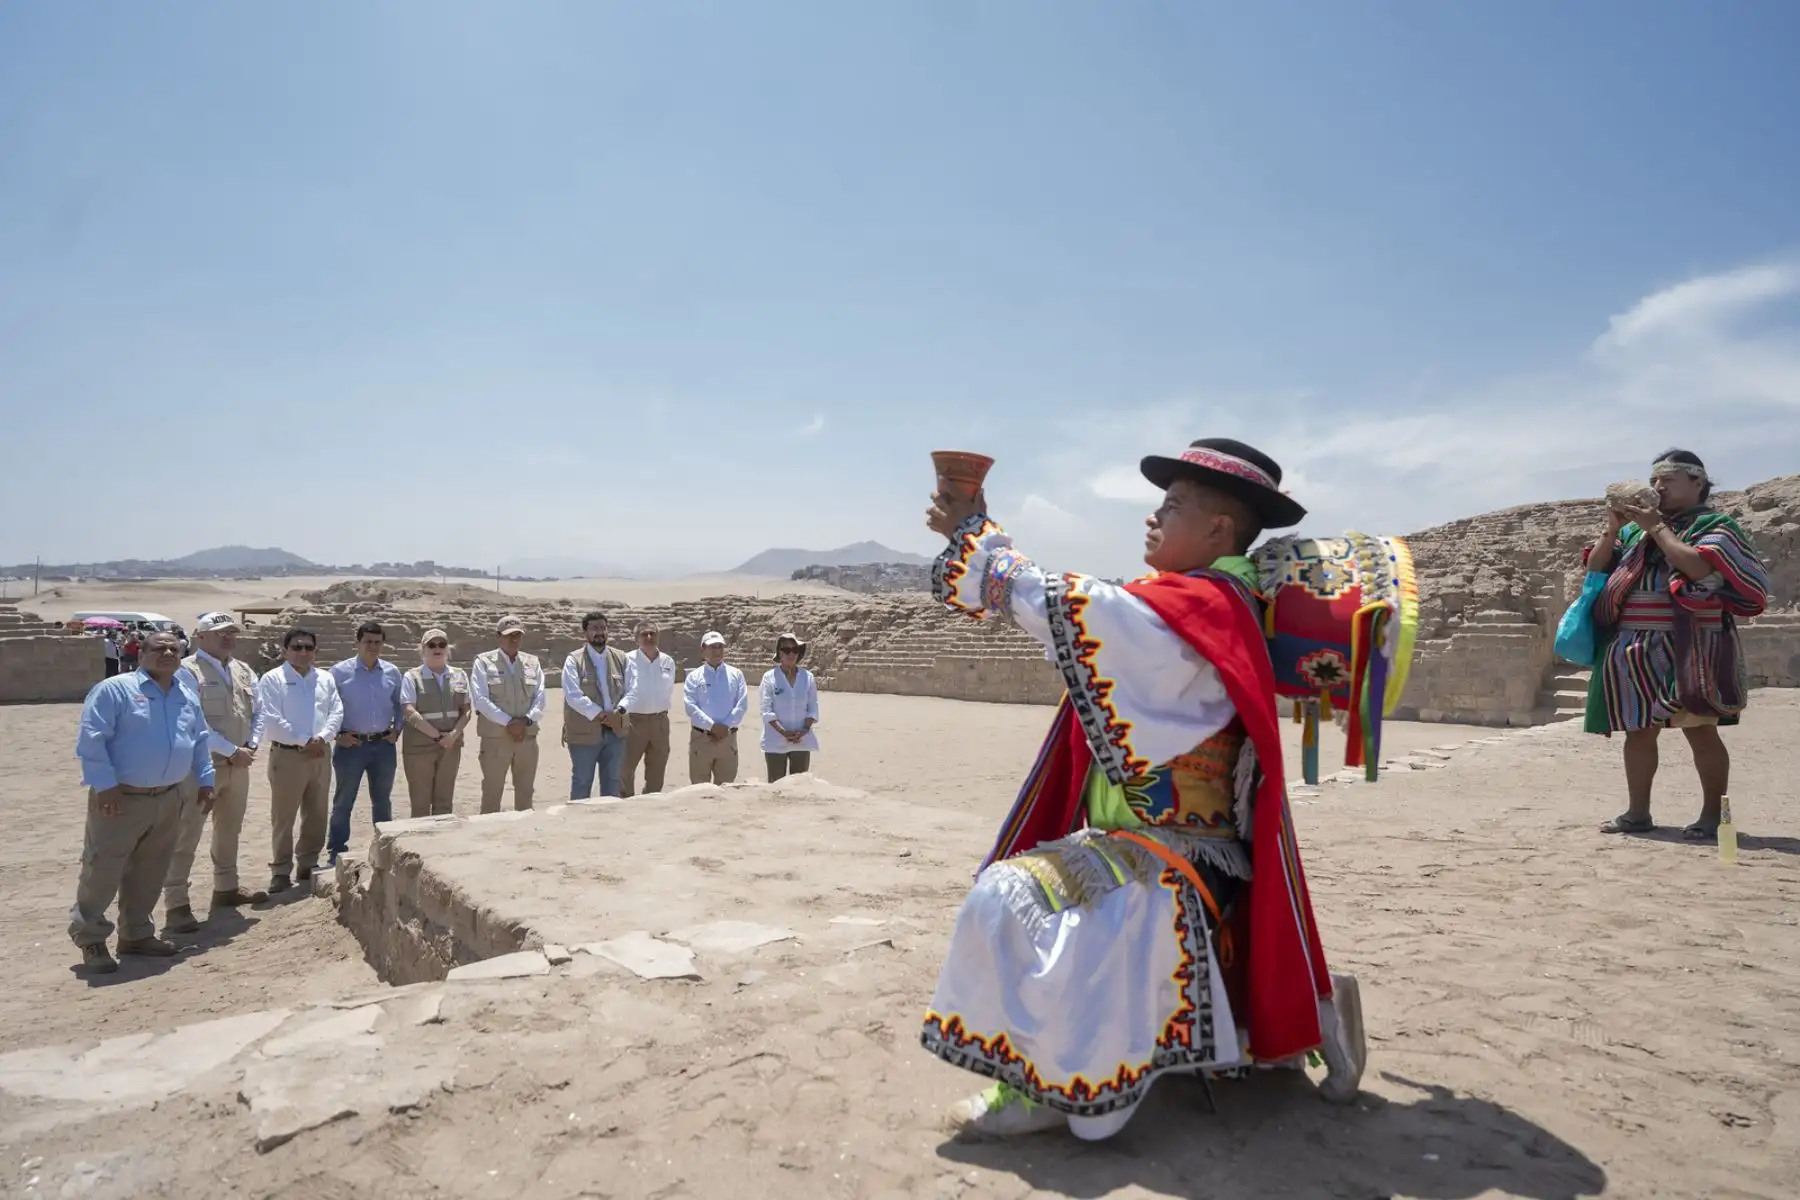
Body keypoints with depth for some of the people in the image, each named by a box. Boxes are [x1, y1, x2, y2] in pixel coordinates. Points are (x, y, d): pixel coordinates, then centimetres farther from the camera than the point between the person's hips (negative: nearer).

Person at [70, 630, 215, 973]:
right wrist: (105, 785, -19)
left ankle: (136, 934, 25)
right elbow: (90, 739, -14)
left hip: (168, 799, 6)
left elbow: (199, 741, 19)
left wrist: (205, 781, 13)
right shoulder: (114, 689, -10)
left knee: (149, 873, 13)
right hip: (121, 798, -6)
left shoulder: (188, 695, 11)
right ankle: (90, 937, 16)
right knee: (102, 871, 0)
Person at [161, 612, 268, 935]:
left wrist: (251, 746, -3)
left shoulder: (244, 672, 11)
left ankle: (226, 888, 33)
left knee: (229, 831, 19)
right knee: (186, 837, -4)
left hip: (238, 766, 8)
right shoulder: (187, 671, -12)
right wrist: (233, 751, -16)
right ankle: (176, 904, 1)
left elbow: (258, 712, 14)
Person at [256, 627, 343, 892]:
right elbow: (271, 719, -12)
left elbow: (336, 712, 4)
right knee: (283, 817, 0)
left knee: (317, 814, 11)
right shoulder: (272, 679, -3)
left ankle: (308, 865, 23)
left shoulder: (325, 678, 11)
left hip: (320, 755, 5)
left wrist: (322, 737, -13)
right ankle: (281, 871, 8)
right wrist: (303, 741, -15)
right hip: (287, 754, -5)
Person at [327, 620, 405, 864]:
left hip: (383, 745, 3)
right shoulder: (340, 671, -5)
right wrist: (337, 734, -8)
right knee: (344, 801, 5)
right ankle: (337, 852, 14)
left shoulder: (392, 672, 5)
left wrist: (397, 730, 4)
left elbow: (400, 705, 15)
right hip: (351, 744, -3)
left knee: (382, 801, 14)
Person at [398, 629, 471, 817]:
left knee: (445, 802, 10)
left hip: (451, 745, 3)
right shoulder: (412, 677, -4)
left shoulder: (460, 676, 8)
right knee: (420, 803, 2)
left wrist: (454, 734, -12)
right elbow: (410, 712, -12)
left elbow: (467, 710, 5)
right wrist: (437, 735, -15)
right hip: (419, 745, -3)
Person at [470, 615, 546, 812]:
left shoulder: (532, 662, 12)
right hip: (495, 738, -4)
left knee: (525, 792, 11)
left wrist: (526, 720, -11)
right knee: (492, 793, 1)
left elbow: (540, 698, 6)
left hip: (528, 737, 4)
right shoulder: (484, 662, 0)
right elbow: (481, 699, -10)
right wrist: (508, 722, -16)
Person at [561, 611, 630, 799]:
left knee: (612, 783, 11)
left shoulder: (620, 657, 8)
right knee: (582, 783, 5)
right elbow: (573, 696, -14)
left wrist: (619, 711, -13)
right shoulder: (574, 659, -5)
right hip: (584, 733, -4)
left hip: (615, 731, 4)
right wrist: (601, 715, -18)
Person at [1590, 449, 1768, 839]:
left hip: (1687, 650, -6)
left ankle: (1712, 815, 4)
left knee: (1699, 728, -4)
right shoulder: (1636, 528, 16)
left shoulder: (1715, 525, -1)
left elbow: (1701, 568, -19)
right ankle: (1637, 812, 14)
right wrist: (1611, 528, -1)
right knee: (1639, 730, 8)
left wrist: (1657, 528, -13)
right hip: (1634, 650, 6)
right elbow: (1595, 568, 13)